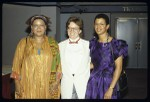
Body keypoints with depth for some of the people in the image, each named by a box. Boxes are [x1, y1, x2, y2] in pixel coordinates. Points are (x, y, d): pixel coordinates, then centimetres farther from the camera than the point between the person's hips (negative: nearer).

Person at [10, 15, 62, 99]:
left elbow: (57, 64, 4)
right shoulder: (23, 43, 3)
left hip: (47, 86, 1)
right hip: (28, 86, 0)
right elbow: (17, 64, 3)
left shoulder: (53, 43, 5)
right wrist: (17, 84, -3)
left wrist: (57, 82, -6)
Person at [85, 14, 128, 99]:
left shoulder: (115, 44, -10)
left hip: (108, 82, -4)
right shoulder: (92, 43, 5)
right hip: (93, 82, 4)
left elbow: (118, 68, -11)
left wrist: (111, 88, -15)